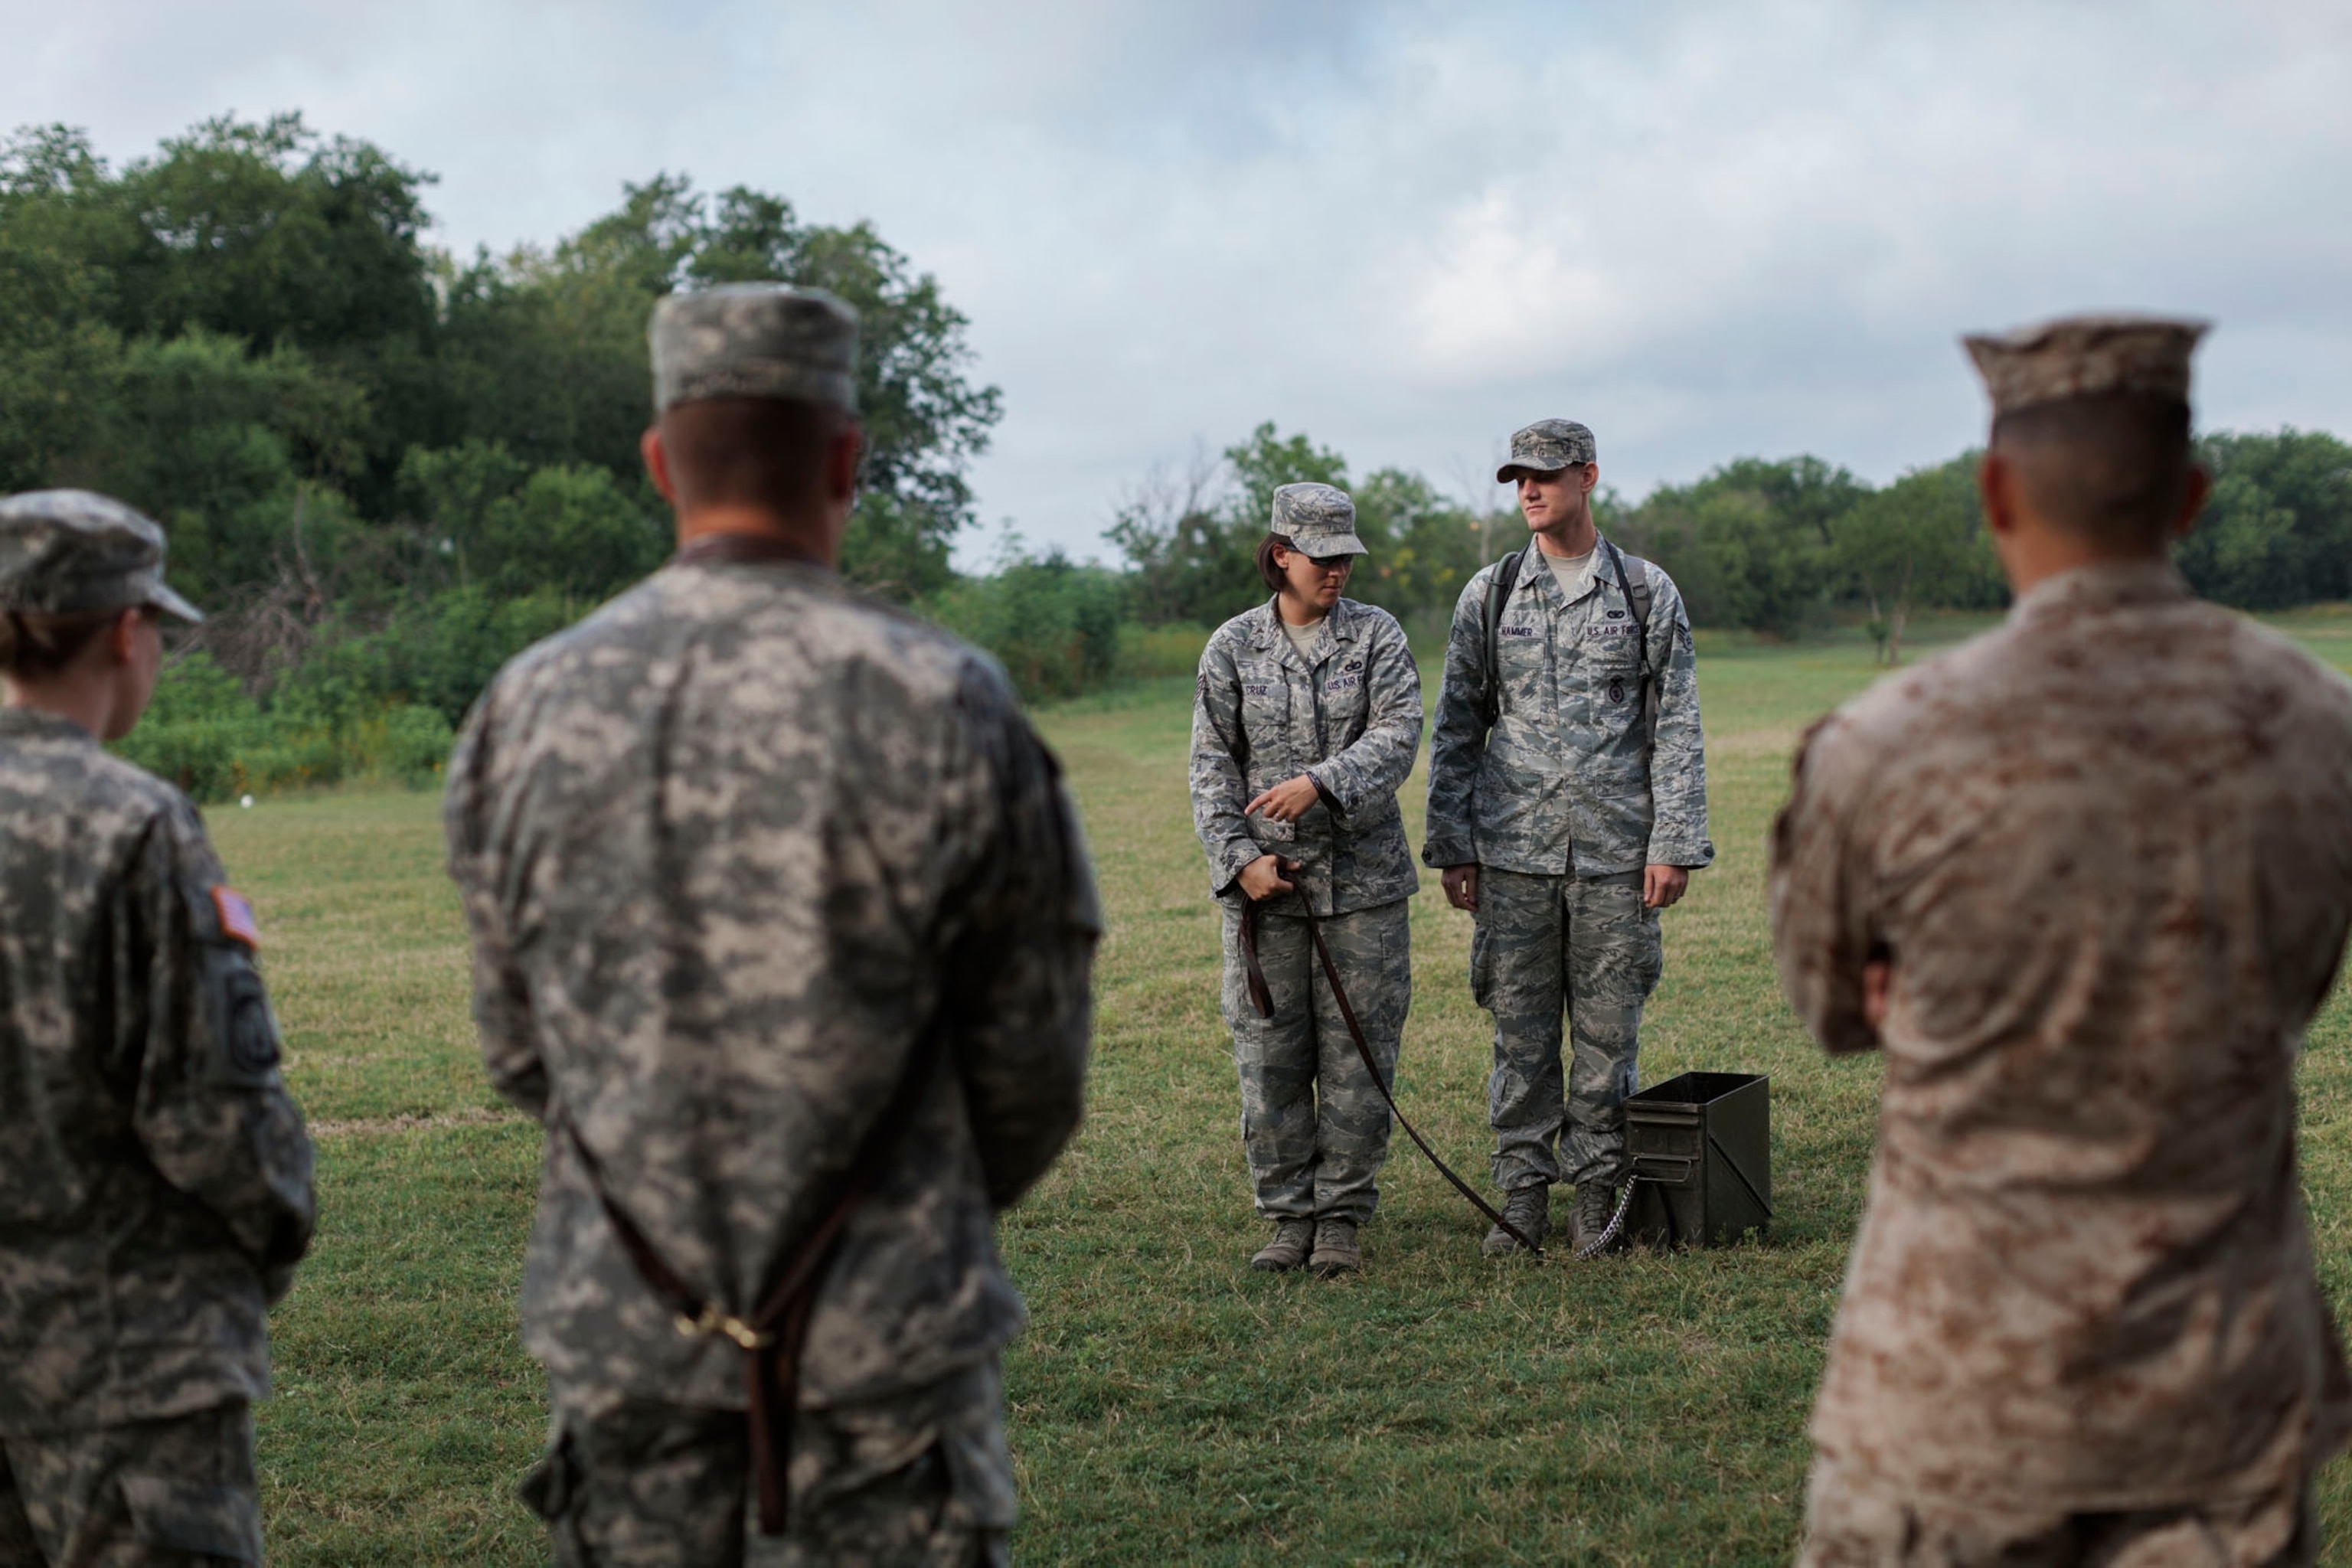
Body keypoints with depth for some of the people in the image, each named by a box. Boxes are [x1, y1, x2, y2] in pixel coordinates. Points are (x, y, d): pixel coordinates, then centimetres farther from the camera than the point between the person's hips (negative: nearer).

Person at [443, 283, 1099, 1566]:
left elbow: (518, 1053, 7)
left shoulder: (527, 715, -3)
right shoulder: (945, 712, -12)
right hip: (881, 1357, -3)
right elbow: (1030, 1073, -3)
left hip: (616, 1335, 3)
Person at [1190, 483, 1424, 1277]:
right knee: (1268, 1055, 2)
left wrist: (1320, 784, -24)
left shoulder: (1377, 635, 3)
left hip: (1362, 877, 0)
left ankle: (1342, 1217, 13)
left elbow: (1398, 735, -9)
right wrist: (1240, 859, -9)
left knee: (1358, 1052, 2)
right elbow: (1212, 765, 3)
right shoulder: (1232, 646, 4)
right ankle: (1289, 1216, 14)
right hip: (1264, 882, 0)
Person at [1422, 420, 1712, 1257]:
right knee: (1520, 1031, 4)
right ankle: (1524, 1195, 13)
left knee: (1608, 1031, 4)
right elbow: (1455, 729, 9)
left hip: (1616, 851, -1)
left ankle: (1598, 1195, 15)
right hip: (1514, 851, 1)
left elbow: (1677, 729, 2)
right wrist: (1450, 847, 3)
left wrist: (1675, 844, -5)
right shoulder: (1487, 596, 7)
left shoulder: (1648, 592, 3)